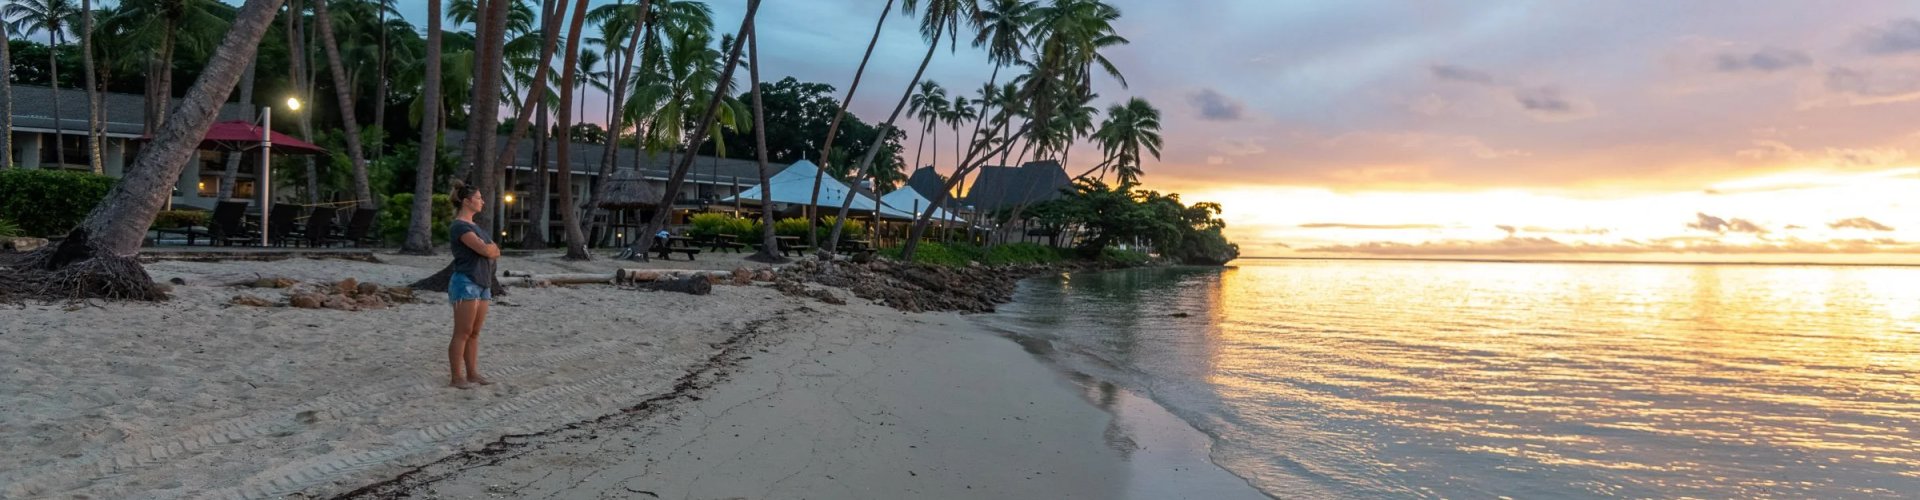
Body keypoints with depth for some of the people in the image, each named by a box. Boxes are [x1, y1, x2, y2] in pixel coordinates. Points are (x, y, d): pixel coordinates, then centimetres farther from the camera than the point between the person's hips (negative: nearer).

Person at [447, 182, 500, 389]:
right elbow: (484, 250, -18)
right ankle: (456, 377, 0)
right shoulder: (459, 227, -11)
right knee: (462, 333, -5)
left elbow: (495, 252, 16)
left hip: (482, 284, 9)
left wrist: (490, 249, -5)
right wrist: (492, 248, 2)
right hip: (466, 283, -9)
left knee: (474, 333, 10)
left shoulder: (474, 226, 17)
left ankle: (472, 373, 14)